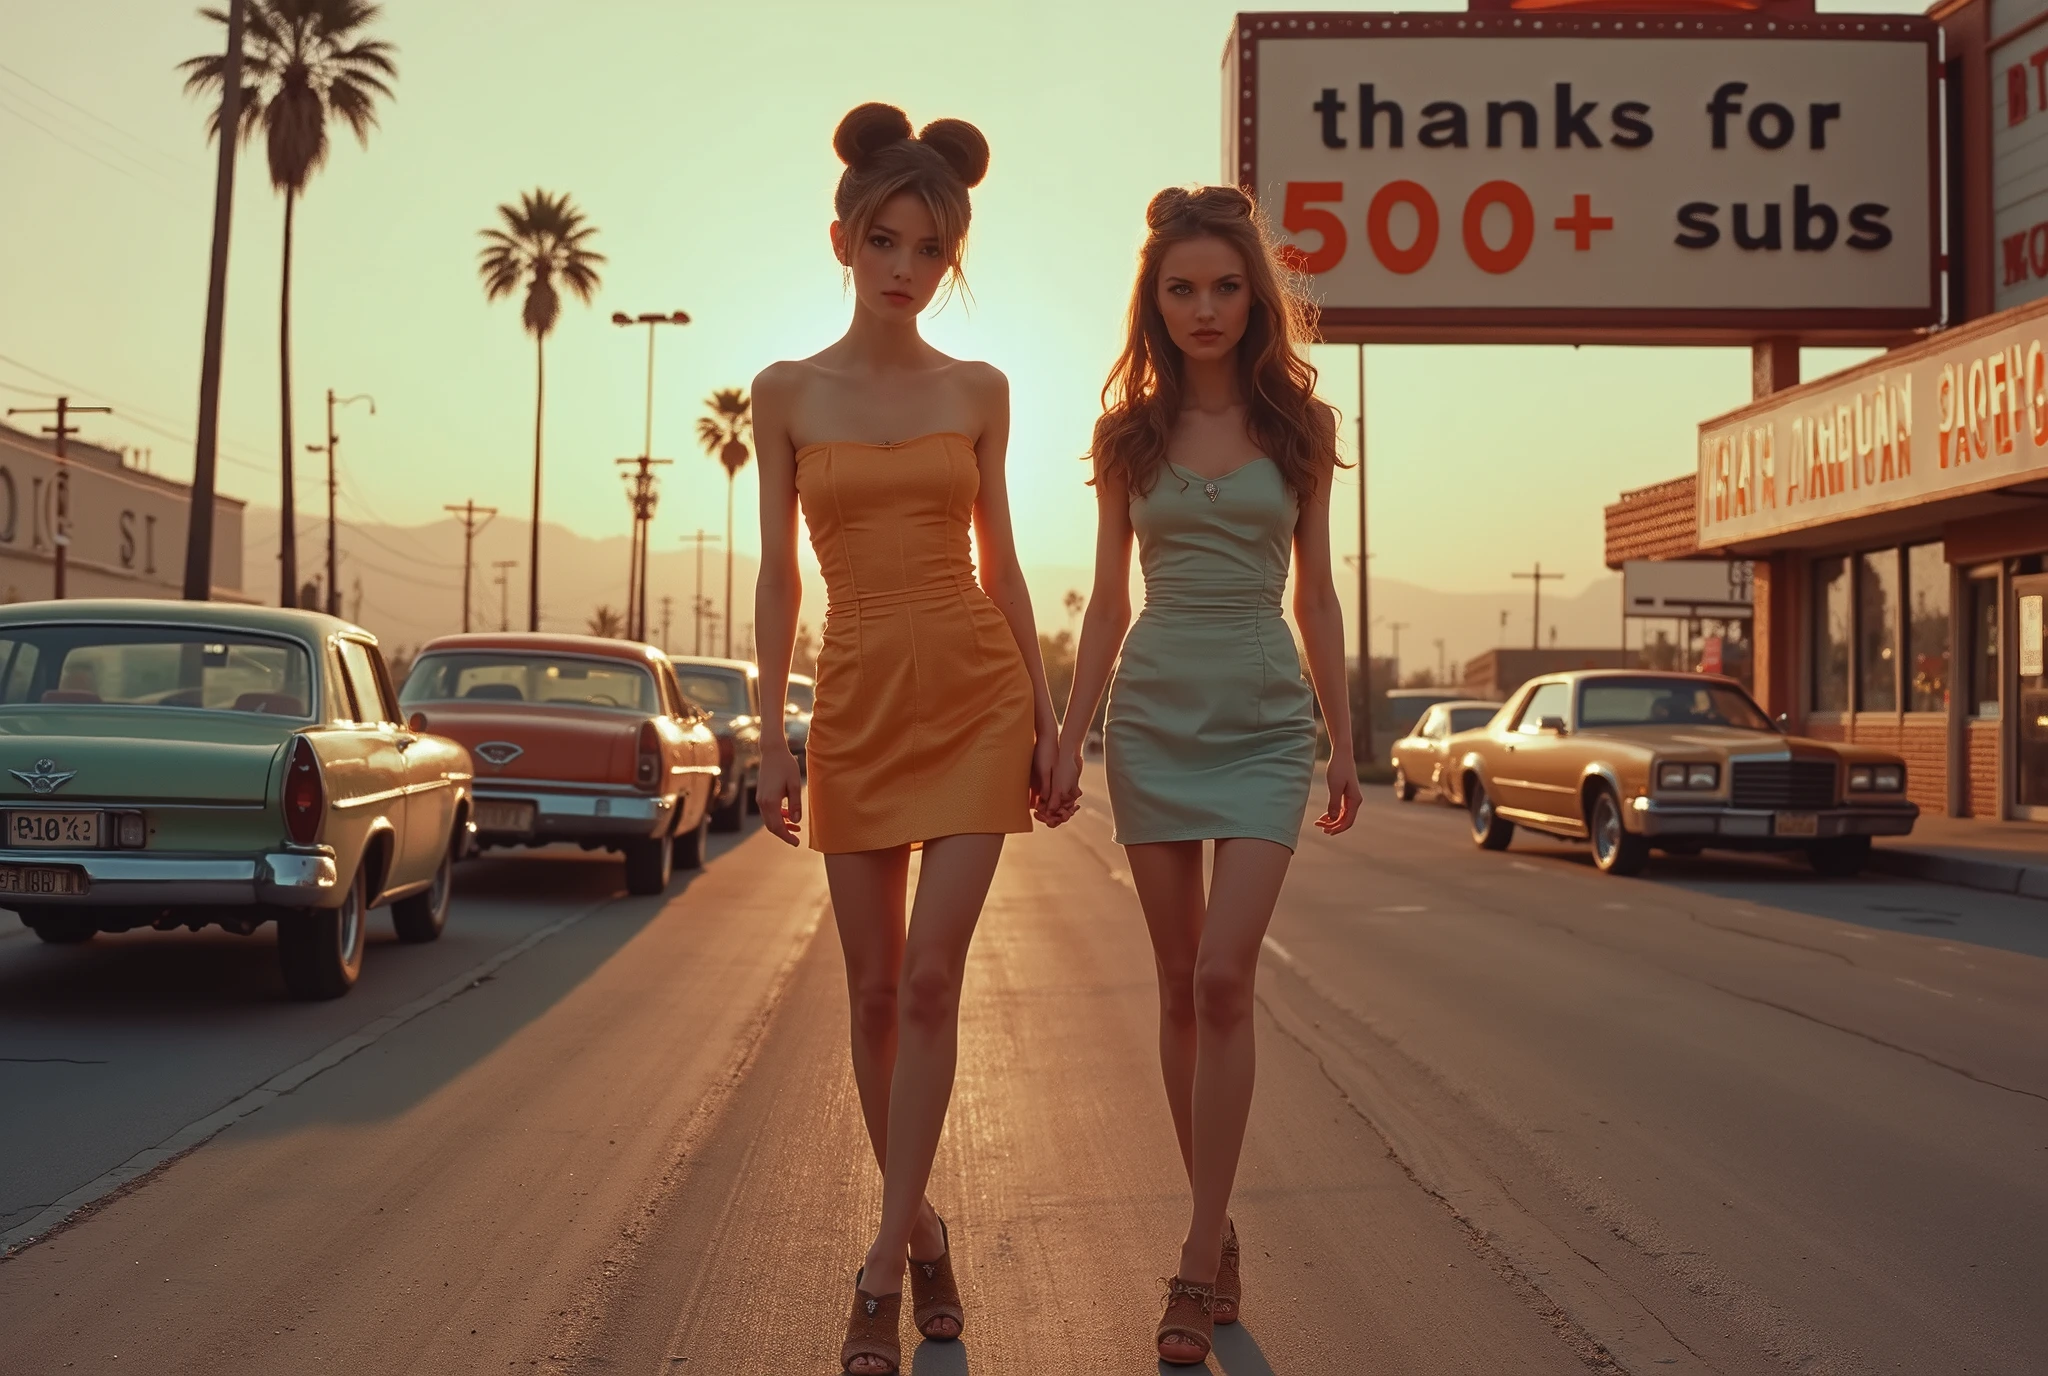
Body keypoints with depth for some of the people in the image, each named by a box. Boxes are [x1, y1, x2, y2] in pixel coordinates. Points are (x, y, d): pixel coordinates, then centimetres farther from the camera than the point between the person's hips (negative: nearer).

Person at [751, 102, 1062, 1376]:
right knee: (875, 992, 6)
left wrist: (1046, 712, 4)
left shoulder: (979, 391, 6)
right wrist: (771, 735, 0)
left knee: (931, 978, -8)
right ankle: (923, 1229, 25)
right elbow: (779, 571, 5)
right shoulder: (789, 393, 4)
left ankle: (885, 1267, -2)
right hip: (858, 700, 1)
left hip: (975, 693, -1)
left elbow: (1000, 560, 9)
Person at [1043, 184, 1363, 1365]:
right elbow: (1108, 603, 9)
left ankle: (1200, 1256, -6)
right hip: (1155, 716, 2)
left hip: (1266, 722, -2)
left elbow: (1317, 594, 7)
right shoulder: (1130, 434, 6)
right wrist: (1069, 743, 4)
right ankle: (1221, 1237, 18)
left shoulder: (1298, 426, 3)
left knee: (1223, 978, -13)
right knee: (1182, 987, 6)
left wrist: (1345, 741, 6)